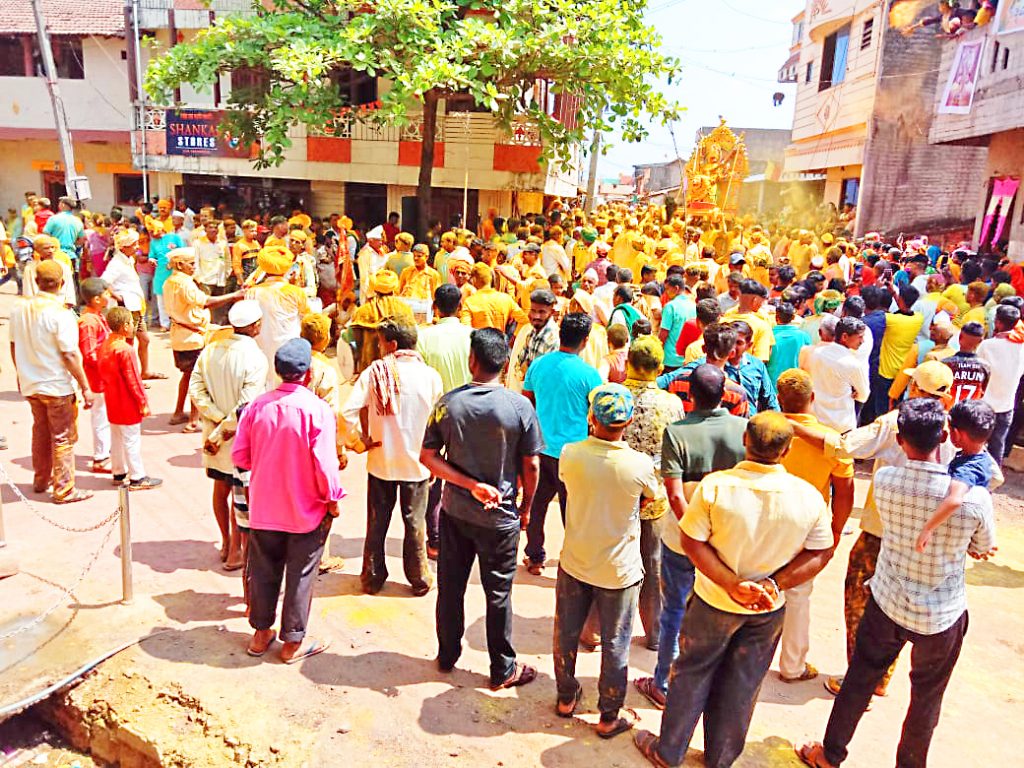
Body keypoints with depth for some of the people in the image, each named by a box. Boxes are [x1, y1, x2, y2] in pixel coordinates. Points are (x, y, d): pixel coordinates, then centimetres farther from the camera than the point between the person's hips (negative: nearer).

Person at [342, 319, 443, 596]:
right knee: (415, 522, 14)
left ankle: (373, 578, 28)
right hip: (417, 462, 0)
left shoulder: (374, 372, -12)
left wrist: (364, 437, -5)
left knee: (377, 522, 16)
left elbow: (348, 412, -19)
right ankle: (419, 579, 25)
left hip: (381, 460, 0)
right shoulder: (430, 376, -11)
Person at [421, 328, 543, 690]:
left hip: (455, 511, 2)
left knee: (450, 587, 19)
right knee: (498, 595, 12)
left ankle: (447, 655, 37)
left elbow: (428, 456, -9)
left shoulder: (448, 402, -9)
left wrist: (471, 485, -10)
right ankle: (503, 670, 27)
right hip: (500, 517, -2)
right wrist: (526, 507, 4)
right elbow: (531, 466, -11)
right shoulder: (519, 406, -16)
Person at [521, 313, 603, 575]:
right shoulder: (588, 374, -14)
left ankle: (535, 557, 28)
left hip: (541, 446, 4)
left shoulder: (538, 365, -2)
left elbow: (526, 402, 10)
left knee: (537, 503, 16)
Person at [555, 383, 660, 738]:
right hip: (620, 570, -2)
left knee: (566, 635, 21)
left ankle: (566, 698, 40)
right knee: (615, 645, 16)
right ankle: (609, 718, 30)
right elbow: (651, 498, -1)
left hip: (574, 563, 2)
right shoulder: (641, 465, -22)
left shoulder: (569, 454, -18)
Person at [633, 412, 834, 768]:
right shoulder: (810, 497, -18)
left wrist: (733, 585, -19)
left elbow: (691, 541, -19)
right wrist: (774, 584, -13)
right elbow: (819, 554, -9)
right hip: (771, 608, 2)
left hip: (715, 600, -2)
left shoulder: (715, 486, -24)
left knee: (692, 673, 19)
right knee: (742, 685, 21)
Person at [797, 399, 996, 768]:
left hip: (887, 602, 2)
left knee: (860, 678, 20)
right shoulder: (974, 498, -23)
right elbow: (985, 549, -4)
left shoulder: (884, 480, -19)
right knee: (926, 698, 21)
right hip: (942, 616, -1)